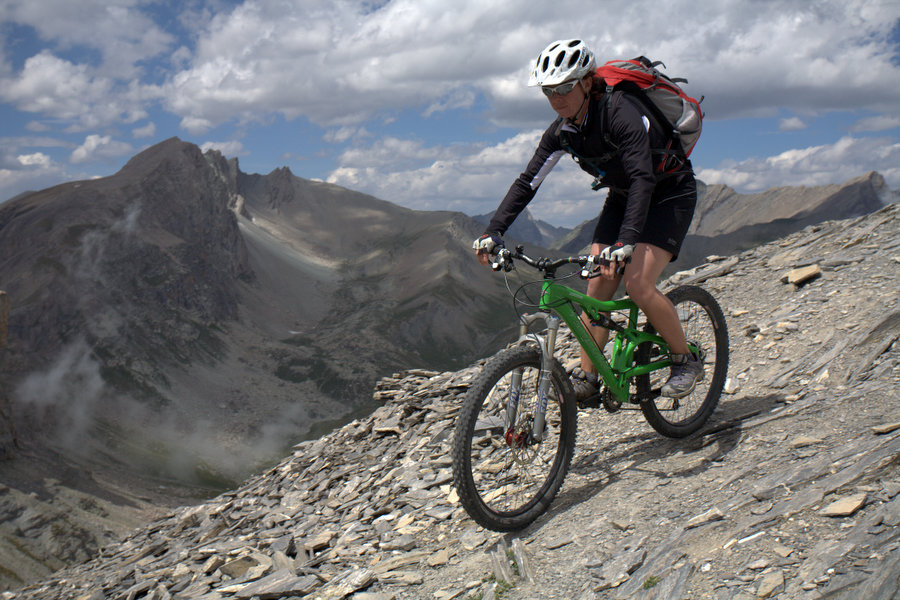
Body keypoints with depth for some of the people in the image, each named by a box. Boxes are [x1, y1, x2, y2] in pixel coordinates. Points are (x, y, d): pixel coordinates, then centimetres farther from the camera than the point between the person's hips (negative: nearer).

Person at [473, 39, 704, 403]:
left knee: (638, 283, -22)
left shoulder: (620, 113, -31)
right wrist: (493, 232, -20)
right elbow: (527, 182, -9)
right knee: (597, 286, -4)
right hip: (622, 196, 7)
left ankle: (686, 361, -1)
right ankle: (586, 380, 5)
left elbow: (643, 178, -40)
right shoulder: (562, 132, -10)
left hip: (669, 192, -6)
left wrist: (625, 241, -52)